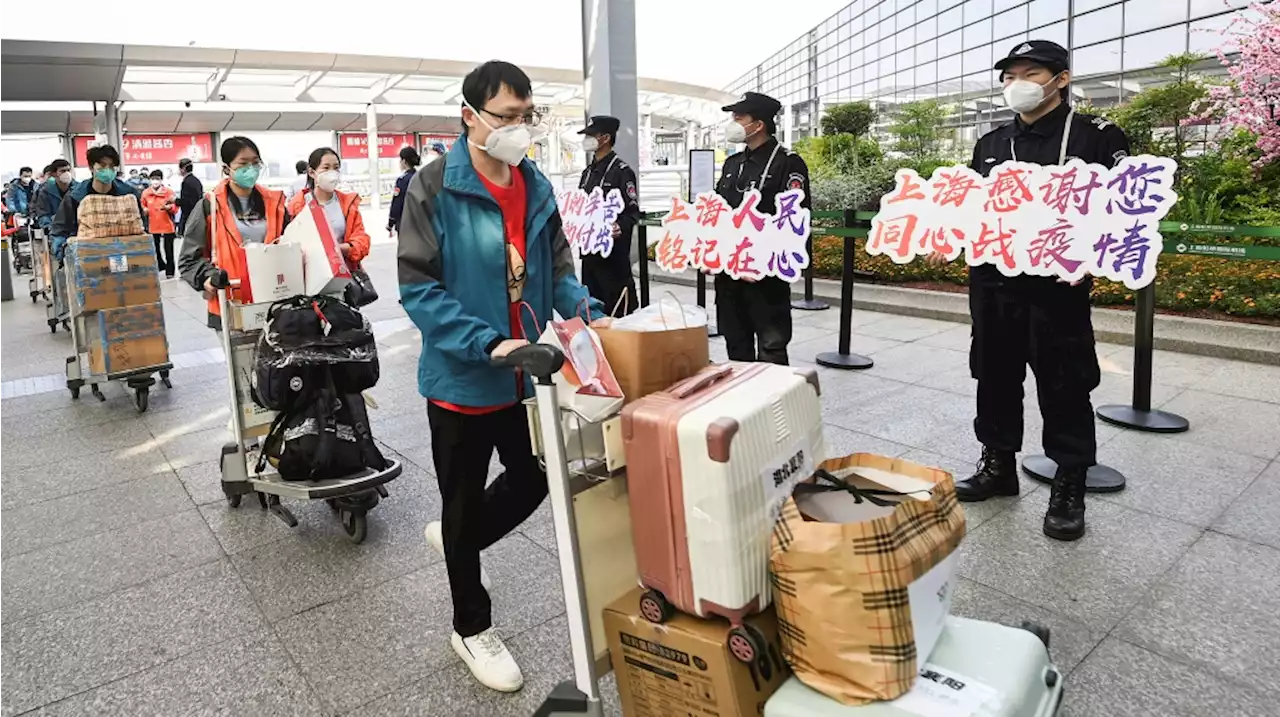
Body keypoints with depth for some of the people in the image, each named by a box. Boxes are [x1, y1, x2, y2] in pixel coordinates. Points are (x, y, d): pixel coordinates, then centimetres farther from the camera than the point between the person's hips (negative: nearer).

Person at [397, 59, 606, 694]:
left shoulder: (536, 186, 3)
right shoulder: (434, 189, -15)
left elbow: (558, 268, 8)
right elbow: (419, 288, -18)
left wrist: (589, 314, -11)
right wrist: (490, 344, -28)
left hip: (526, 376, 6)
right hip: (463, 377, -5)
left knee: (533, 483, 19)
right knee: (465, 504, 12)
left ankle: (453, 539, 49)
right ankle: (472, 629, 35)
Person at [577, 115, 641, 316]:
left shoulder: (622, 171, -8)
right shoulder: (588, 172, 16)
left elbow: (633, 211, -13)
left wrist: (620, 228, -30)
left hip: (614, 250, -8)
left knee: (617, 305, -4)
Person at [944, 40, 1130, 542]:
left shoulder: (1096, 137, -2)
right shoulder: (990, 144, 14)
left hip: (1058, 289, -5)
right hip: (992, 287, 5)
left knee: (1064, 391, 2)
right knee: (995, 380, 13)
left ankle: (1069, 490, 16)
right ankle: (998, 466, 29)